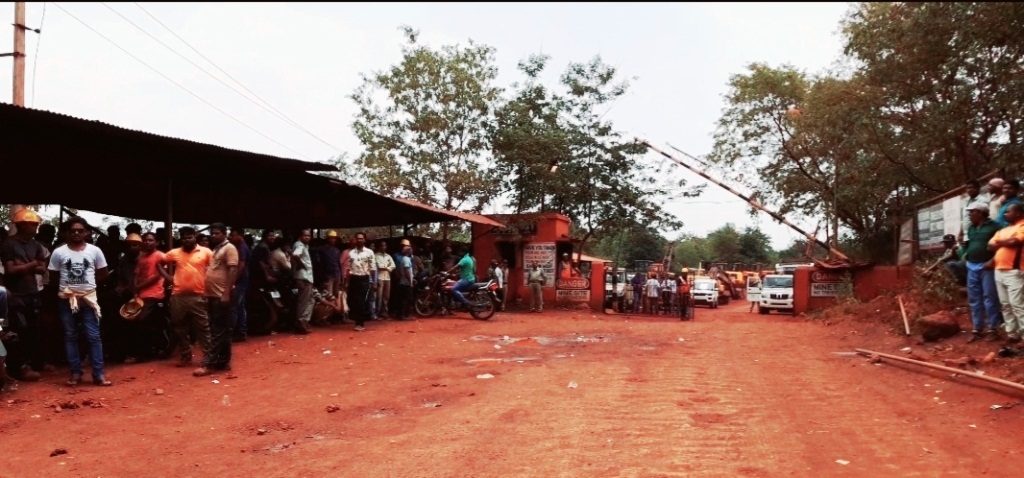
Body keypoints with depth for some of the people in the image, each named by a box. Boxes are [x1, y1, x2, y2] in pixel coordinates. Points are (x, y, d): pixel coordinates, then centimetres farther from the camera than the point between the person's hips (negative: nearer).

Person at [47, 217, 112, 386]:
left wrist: (88, 282, 2)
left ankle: (98, 374, -2)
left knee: (94, 336, -3)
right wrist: (66, 286, 1)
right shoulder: (59, 252, -1)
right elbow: (53, 278, 7)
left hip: (88, 298, -1)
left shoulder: (95, 251, -1)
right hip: (66, 299, 1)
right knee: (70, 337, 6)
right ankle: (75, 373, 13)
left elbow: (102, 274, 8)